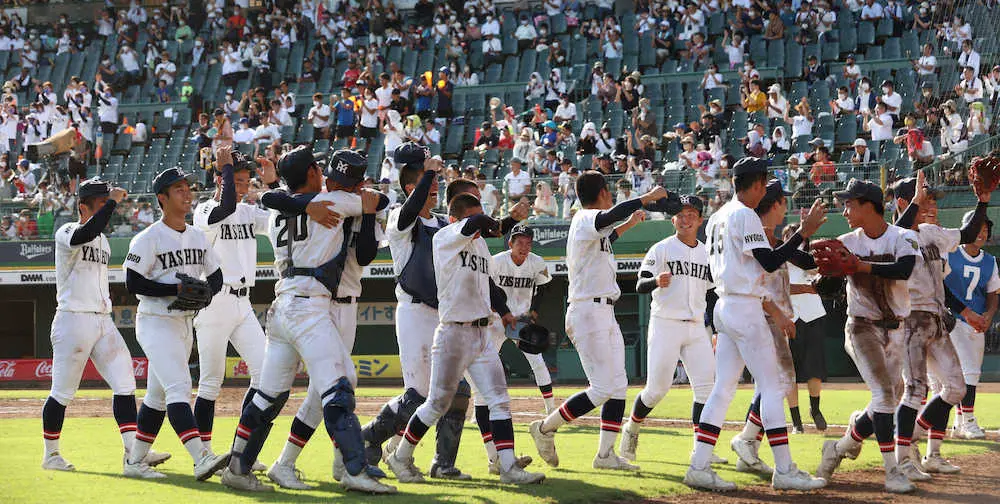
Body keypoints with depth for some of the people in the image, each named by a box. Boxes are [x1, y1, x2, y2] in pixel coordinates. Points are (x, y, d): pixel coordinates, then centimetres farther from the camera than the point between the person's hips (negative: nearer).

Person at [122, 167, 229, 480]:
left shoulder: (198, 237, 10)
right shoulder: (148, 239, -12)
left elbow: (216, 276, 16)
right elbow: (133, 283, -17)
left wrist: (204, 293, -7)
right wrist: (177, 289, -22)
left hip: (185, 323, 8)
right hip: (156, 322, -8)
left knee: (158, 395, 13)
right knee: (179, 387, -20)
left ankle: (135, 461, 22)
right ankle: (201, 459, -33)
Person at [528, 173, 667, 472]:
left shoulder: (589, 226, 20)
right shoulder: (585, 219, -11)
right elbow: (611, 215, -33)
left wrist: (627, 225, 43)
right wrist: (649, 197, -25)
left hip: (605, 315, 10)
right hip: (588, 311, -10)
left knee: (618, 387, 5)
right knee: (602, 389, -13)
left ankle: (606, 454, 5)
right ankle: (545, 428, -1)